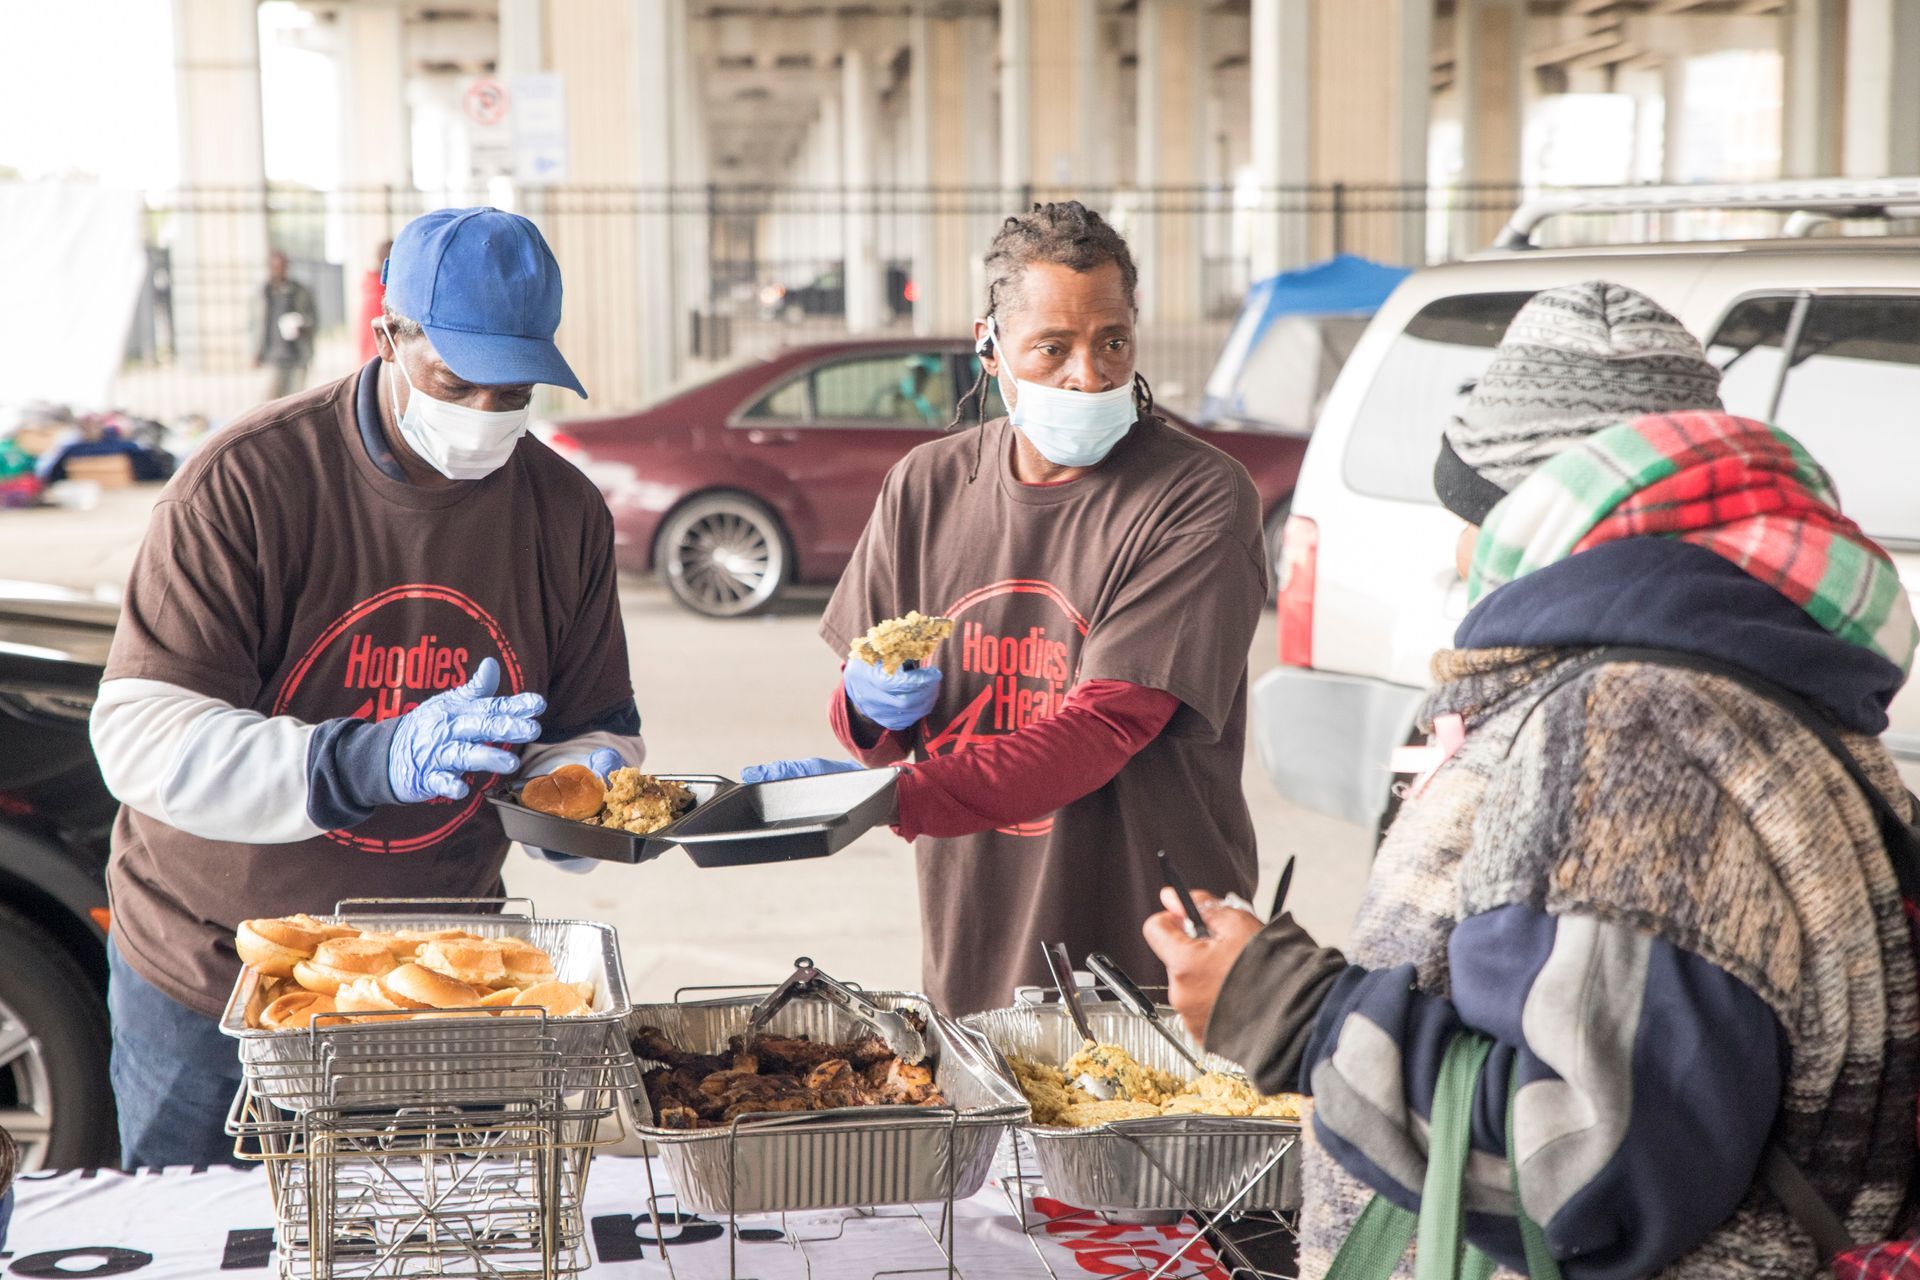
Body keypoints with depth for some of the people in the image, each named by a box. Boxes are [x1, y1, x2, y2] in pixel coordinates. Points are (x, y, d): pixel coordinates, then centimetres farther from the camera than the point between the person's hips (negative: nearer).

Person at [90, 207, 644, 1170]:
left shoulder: (564, 511, -2)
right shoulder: (246, 483, -17)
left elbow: (596, 726, 7)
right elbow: (140, 736, -24)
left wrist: (581, 775, -18)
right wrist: (364, 761, -38)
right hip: (208, 979, -3)